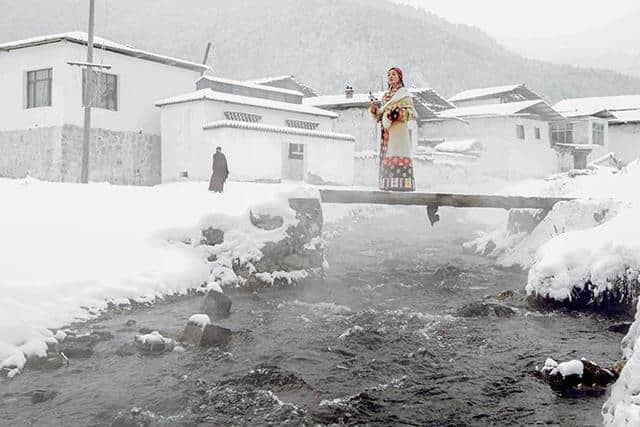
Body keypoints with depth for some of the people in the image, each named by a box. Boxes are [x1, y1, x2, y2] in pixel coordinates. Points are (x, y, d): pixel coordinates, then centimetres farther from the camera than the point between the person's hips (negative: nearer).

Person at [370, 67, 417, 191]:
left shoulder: (404, 93, 4)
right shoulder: (386, 95, 21)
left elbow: (412, 112, -4)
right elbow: (380, 114, 21)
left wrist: (397, 113, -17)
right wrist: (374, 107, 2)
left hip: (398, 129, -6)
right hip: (386, 130, 6)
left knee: (398, 153, -14)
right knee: (387, 154, -2)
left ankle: (401, 184, -18)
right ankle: (388, 185, -4)